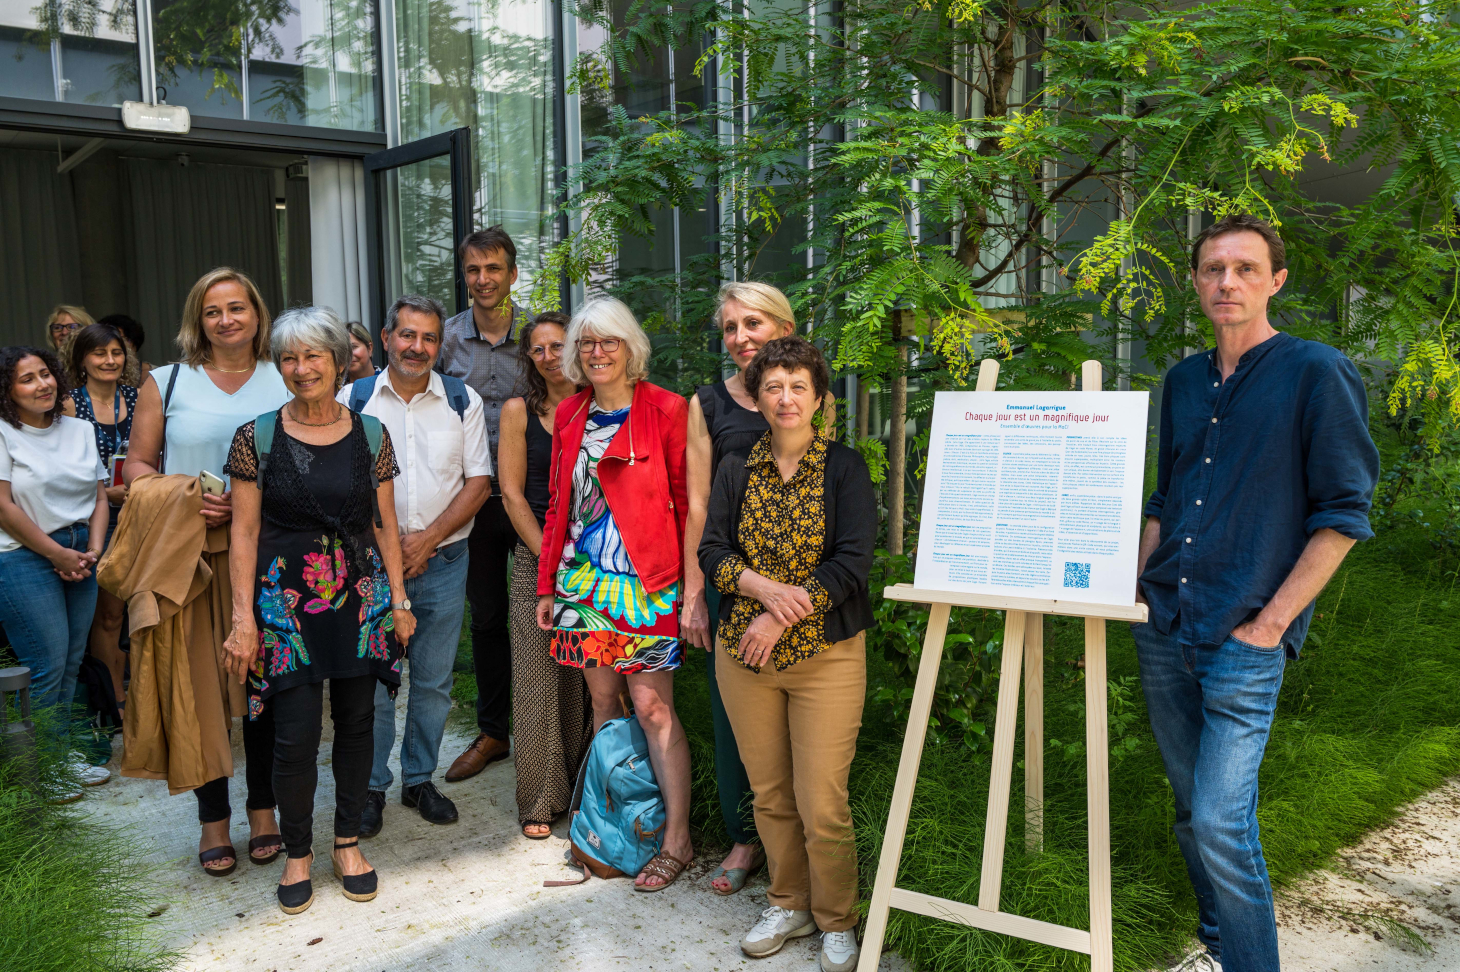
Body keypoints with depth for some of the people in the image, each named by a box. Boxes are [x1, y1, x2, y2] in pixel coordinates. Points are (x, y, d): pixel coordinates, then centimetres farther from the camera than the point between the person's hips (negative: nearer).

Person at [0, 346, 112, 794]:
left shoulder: (80, 430, 11)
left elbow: (99, 496, 12)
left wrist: (93, 548, -3)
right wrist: (57, 554, -9)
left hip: (79, 558, 6)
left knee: (72, 660, 9)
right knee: (48, 665, -4)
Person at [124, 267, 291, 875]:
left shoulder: (286, 382, 8)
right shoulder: (167, 383, 9)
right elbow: (136, 466, 7)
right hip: (189, 557, 0)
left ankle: (263, 808, 21)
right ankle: (213, 818, 16)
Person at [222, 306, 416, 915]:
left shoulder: (370, 435, 3)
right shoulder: (257, 438, -2)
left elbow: (385, 525, 8)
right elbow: (244, 533, -2)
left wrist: (399, 600, 5)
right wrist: (243, 618, -7)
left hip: (361, 597, 2)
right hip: (286, 600, -2)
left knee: (356, 722, 9)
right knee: (296, 736, -3)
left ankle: (348, 841, 28)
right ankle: (298, 853, 19)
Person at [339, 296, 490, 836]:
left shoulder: (463, 402, 3)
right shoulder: (352, 399, 2)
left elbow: (478, 481, 1)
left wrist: (427, 539, -10)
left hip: (443, 562, 1)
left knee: (433, 683, 10)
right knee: (372, 682, 4)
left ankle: (419, 779, 26)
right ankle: (372, 786, 20)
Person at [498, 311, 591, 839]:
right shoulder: (519, 411, 4)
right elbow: (513, 494, 0)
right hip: (536, 557, -1)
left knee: (594, 680, 6)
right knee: (539, 681, 2)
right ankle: (540, 801, 14)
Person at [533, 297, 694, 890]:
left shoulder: (666, 411, -5)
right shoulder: (569, 417, 12)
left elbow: (686, 503, -6)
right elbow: (560, 506, 16)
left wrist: (690, 584, -9)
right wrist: (547, 584, 14)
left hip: (645, 582, -5)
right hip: (584, 577, 5)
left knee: (651, 707, -5)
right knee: (603, 702, 11)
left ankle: (677, 840, 6)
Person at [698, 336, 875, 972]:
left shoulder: (844, 467, -2)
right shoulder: (736, 469, 8)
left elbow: (852, 561, -10)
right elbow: (712, 551, 2)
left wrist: (779, 619, -16)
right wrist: (764, 587, -17)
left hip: (825, 655, -3)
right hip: (744, 654, 3)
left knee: (821, 805, -2)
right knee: (769, 795, 12)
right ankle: (789, 905, 33)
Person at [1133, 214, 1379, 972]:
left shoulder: (1318, 374, -5)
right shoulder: (1183, 382, 12)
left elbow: (1343, 513, -8)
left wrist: (1271, 621, -11)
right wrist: (1137, 588, 11)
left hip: (1243, 640, -6)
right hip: (1162, 631, 6)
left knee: (1222, 823, -11)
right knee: (1192, 809, 15)